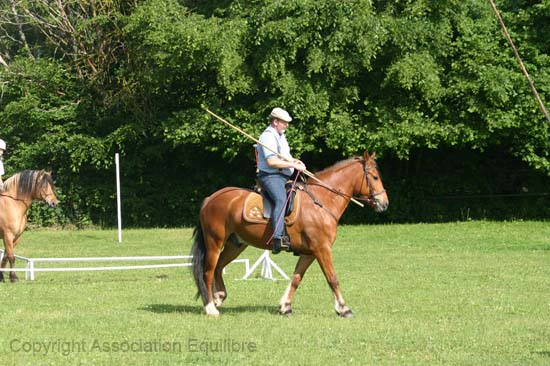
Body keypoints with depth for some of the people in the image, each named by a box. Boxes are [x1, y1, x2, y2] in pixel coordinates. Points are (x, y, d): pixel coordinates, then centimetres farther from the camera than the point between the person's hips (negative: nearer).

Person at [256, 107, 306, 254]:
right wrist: (293, 165, -18)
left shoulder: (280, 136, 21)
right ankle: (278, 239, -50)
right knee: (281, 199, -34)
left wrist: (294, 161, 12)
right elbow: (272, 161, -22)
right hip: (270, 176, -11)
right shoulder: (268, 136, -12)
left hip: (283, 176, 11)